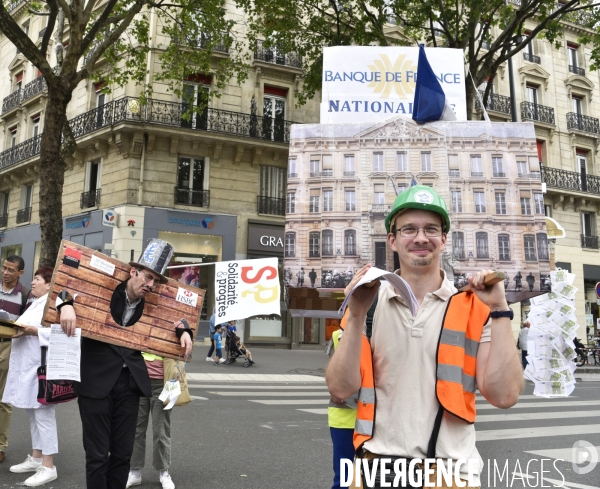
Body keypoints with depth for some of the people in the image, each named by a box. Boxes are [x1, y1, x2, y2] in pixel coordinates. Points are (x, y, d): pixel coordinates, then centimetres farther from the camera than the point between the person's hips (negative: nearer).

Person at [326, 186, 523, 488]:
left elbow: (503, 396, -12)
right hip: (378, 464, 1)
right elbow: (341, 389, -8)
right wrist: (356, 315, -18)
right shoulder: (369, 303, -1)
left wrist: (500, 310, -16)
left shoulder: (474, 308, -3)